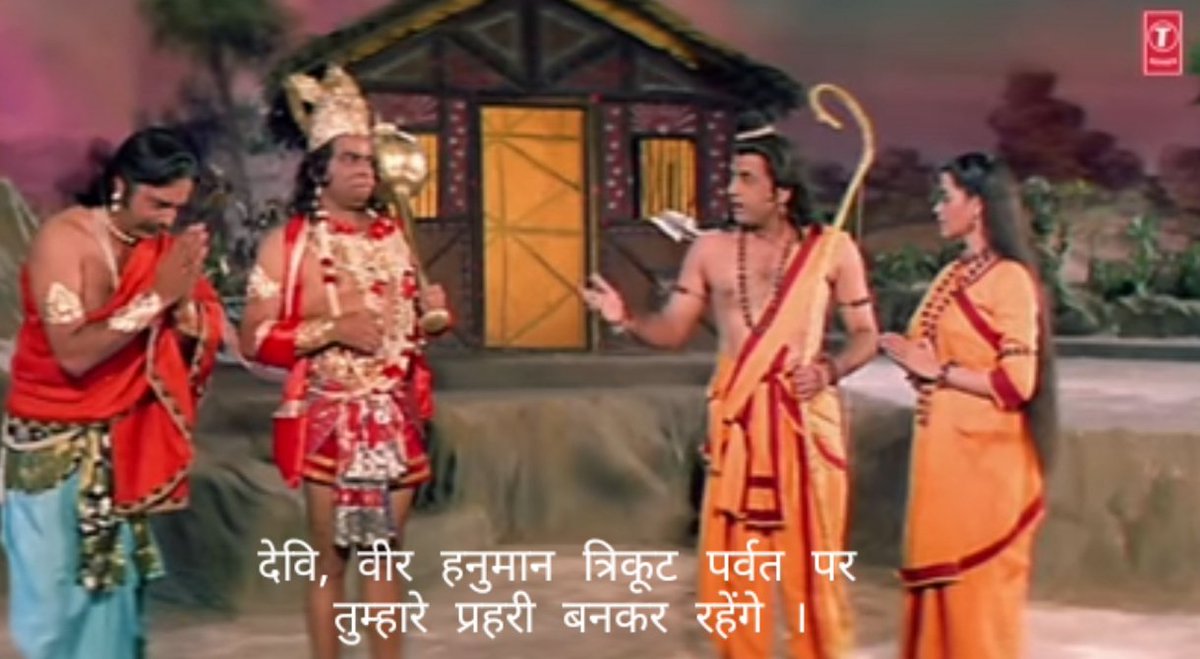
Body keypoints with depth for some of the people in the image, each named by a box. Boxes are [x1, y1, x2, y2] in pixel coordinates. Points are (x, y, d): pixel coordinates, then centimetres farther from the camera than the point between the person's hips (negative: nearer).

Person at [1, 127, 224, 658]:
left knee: (116, 583, 9)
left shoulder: (164, 245, -1)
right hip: (52, 441, -5)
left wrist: (184, 298, -20)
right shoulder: (63, 238, -17)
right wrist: (156, 297, -27)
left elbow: (197, 348, -1)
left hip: (123, 441, 5)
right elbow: (74, 354, -27)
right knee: (53, 591, 0)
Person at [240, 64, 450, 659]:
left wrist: (427, 309, 1)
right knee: (330, 556, 3)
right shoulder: (287, 243, -4)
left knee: (387, 552, 8)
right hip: (328, 420, -4)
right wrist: (333, 329, -18)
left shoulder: (392, 234, 11)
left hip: (393, 418, 4)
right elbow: (254, 339, -9)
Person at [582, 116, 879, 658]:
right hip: (735, 421, 2)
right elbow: (673, 330, 6)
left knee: (810, 561, 3)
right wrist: (625, 319, -13)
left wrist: (831, 369, -14)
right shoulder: (710, 250, 6)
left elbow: (865, 335, 5)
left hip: (806, 420, -2)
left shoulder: (832, 249, 0)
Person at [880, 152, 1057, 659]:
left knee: (979, 582, 1)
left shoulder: (1009, 278, -13)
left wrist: (938, 372, -15)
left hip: (984, 456, -8)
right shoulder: (954, 275, 12)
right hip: (942, 449, 8)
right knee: (939, 574, 13)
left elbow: (1017, 383, -18)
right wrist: (912, 357, 3)